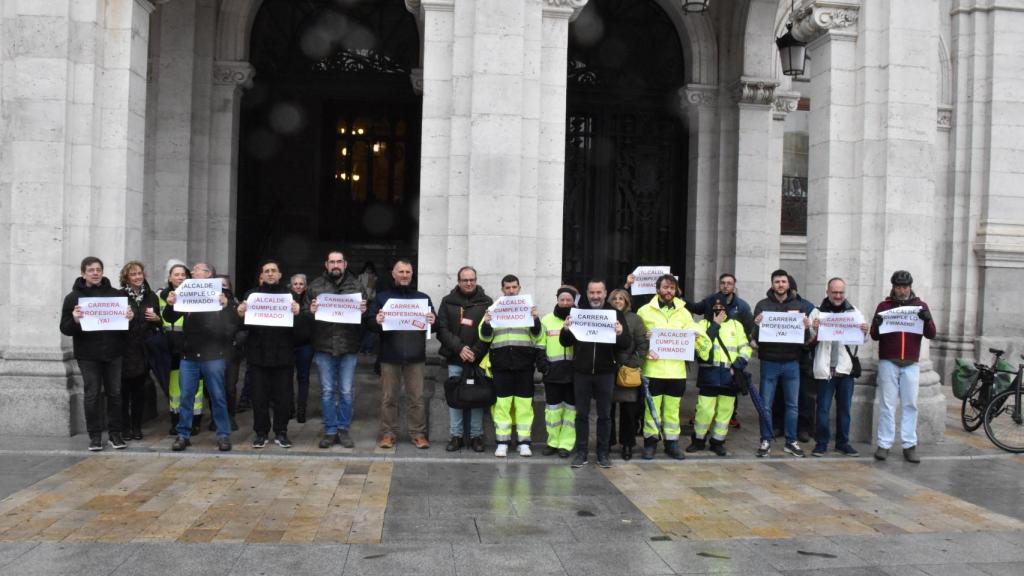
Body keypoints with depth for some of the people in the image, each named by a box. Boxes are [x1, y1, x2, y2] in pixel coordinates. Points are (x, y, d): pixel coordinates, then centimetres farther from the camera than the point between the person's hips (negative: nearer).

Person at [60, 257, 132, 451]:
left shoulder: (116, 294, 6)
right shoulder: (73, 297, 0)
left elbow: (127, 317, 13)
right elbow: (65, 329, -3)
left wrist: (130, 317, -10)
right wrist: (75, 320, -24)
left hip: (113, 353, 2)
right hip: (88, 355, -2)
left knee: (115, 393, 7)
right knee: (92, 396, 2)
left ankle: (114, 433, 17)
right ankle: (95, 435, 11)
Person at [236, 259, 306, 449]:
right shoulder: (252, 294, 8)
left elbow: (301, 326, -2)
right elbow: (244, 326, 2)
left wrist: (297, 313, -23)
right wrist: (241, 315, -19)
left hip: (283, 355, 0)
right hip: (258, 354, 1)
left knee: (283, 397, 3)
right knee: (259, 397, 4)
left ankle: (281, 433, 14)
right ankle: (261, 433, 14)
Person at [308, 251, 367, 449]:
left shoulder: (357, 286, 6)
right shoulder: (315, 286, 5)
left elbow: (367, 316, 7)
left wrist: (363, 311, -15)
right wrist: (310, 311, -15)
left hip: (348, 347, 0)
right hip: (323, 346, 0)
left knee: (347, 391, 6)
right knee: (327, 391, 6)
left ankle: (343, 429, 18)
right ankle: (330, 431, 15)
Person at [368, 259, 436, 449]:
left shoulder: (423, 298, 13)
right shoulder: (382, 297, 10)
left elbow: (435, 324, 11)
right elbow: (369, 322, 3)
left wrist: (432, 321, -13)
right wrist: (376, 321, -20)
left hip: (415, 356, 0)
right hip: (390, 356, 0)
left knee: (416, 397, 1)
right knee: (389, 398, 3)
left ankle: (418, 434, 6)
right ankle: (388, 433, 10)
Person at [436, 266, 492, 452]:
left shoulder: (486, 302, 4)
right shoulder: (448, 302, 6)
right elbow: (442, 330, 0)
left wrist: (476, 351, -12)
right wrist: (459, 348, -12)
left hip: (478, 360, -1)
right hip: (455, 360, 1)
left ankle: (476, 436, 11)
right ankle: (456, 436, 11)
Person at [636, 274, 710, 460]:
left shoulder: (683, 312, 11)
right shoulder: (645, 311, 2)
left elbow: (695, 335, 14)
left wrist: (696, 336, -8)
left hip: (676, 369, 2)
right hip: (653, 369, -2)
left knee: (673, 408, 9)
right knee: (652, 408, 2)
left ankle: (672, 442, 18)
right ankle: (650, 442, 13)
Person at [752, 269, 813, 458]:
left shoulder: (798, 306, 7)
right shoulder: (763, 305, 2)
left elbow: (805, 339, 7)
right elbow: (755, 336, -2)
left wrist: (806, 327, -14)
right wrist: (757, 325, -22)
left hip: (791, 362, 2)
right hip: (769, 362, -2)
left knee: (792, 404, 8)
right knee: (766, 405, 3)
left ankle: (791, 441, 17)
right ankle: (766, 441, 12)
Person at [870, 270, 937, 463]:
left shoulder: (920, 305, 7)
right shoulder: (884, 306, 5)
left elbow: (931, 334, 3)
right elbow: (874, 336, 4)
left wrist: (927, 320, -18)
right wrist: (877, 324, -18)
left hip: (911, 364, 1)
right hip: (888, 362, -1)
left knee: (910, 405, 3)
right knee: (887, 404, 0)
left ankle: (909, 445, 7)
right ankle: (884, 445, 2)